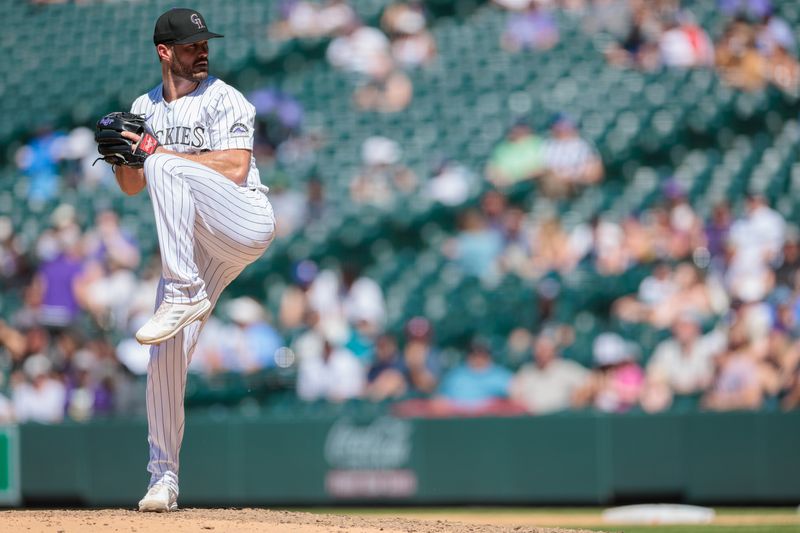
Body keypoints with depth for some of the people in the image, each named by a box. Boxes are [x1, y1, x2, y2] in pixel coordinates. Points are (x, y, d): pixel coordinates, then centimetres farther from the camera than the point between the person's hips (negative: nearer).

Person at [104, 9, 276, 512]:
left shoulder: (223, 99, -4)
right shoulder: (145, 108, 14)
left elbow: (235, 169, -17)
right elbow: (132, 187, 18)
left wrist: (158, 153, -17)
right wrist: (121, 157, -5)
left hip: (246, 222, -5)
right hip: (195, 246, 6)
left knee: (166, 169, -30)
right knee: (167, 352, -5)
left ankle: (184, 296, -32)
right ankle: (163, 479, 4)